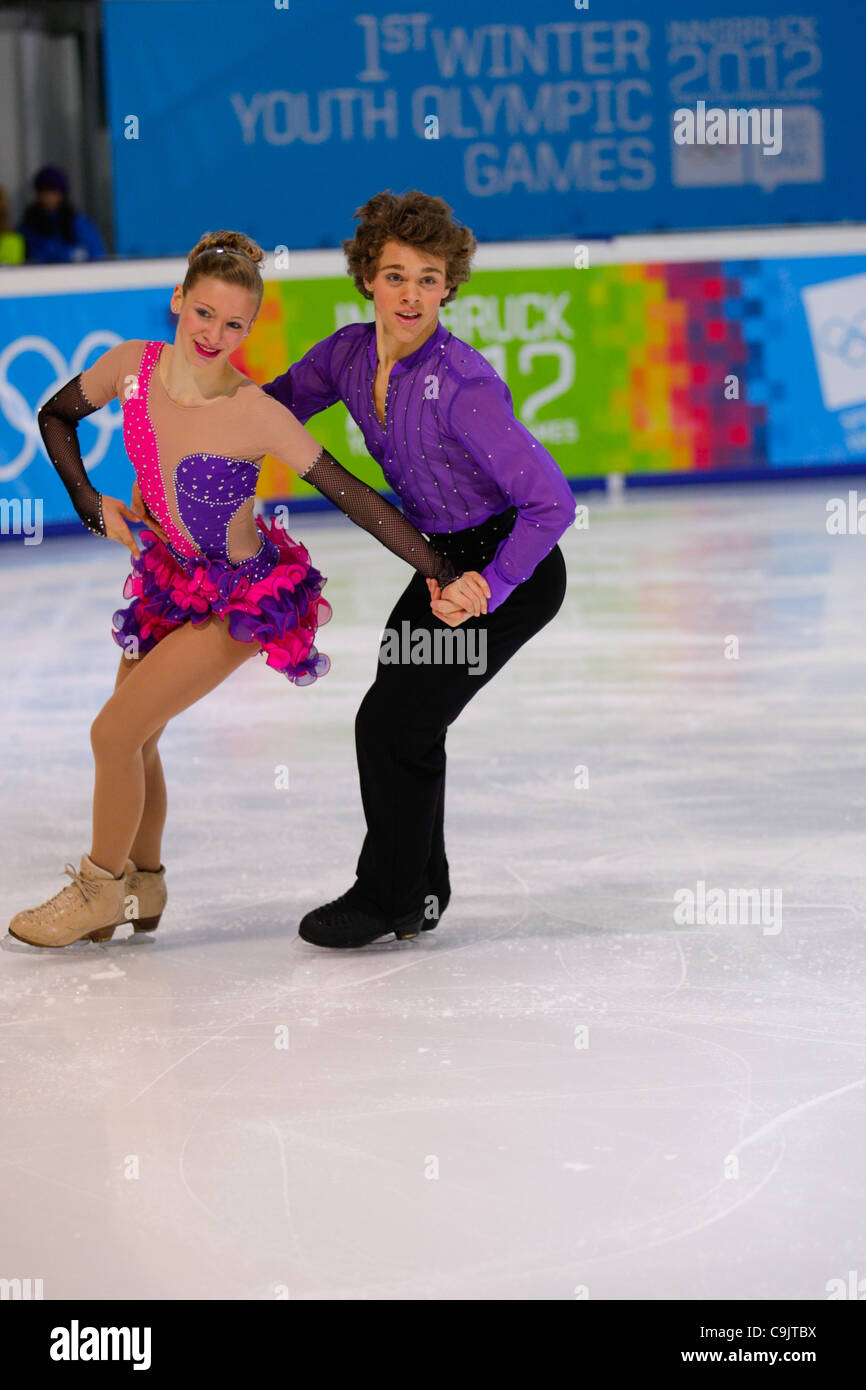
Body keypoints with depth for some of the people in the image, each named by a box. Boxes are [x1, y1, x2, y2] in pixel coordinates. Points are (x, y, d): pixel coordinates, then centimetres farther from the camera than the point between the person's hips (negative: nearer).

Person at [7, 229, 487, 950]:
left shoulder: (256, 414, -30)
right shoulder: (131, 366, -15)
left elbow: (354, 497, -27)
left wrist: (444, 575, -30)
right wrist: (91, 503, -2)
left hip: (242, 597, -6)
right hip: (171, 572, 6)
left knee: (115, 731, -6)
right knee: (132, 735, 14)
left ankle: (101, 888, 19)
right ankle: (143, 882, 39)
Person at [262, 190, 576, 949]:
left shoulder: (462, 386, -30)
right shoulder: (351, 353, -7)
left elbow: (551, 501, -28)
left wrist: (489, 589, -30)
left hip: (515, 571, -8)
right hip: (444, 560, 8)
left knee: (392, 721, -6)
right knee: (402, 720, 16)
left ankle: (389, 896, 15)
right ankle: (419, 890, 35)